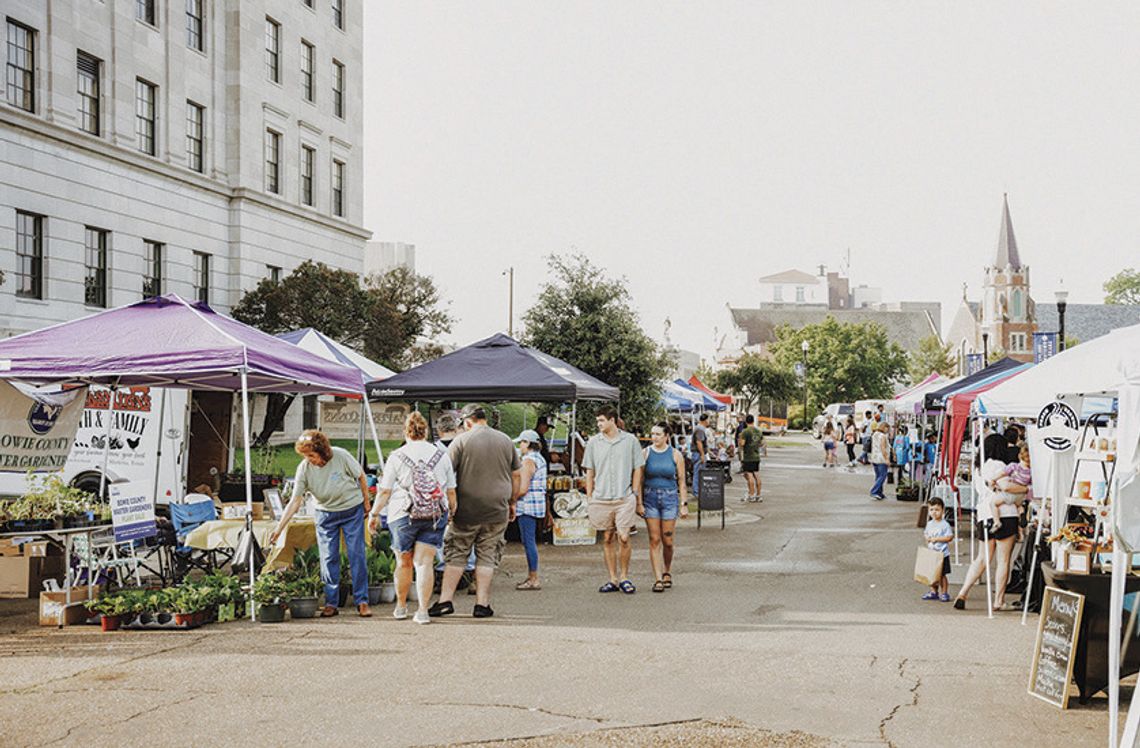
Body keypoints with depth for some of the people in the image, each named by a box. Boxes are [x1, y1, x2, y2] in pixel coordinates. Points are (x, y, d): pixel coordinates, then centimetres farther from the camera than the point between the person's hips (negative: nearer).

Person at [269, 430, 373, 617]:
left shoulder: (341, 456, -23)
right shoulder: (304, 469, -18)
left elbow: (361, 477, -7)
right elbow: (295, 501, -16)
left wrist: (367, 502, 0)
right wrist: (279, 528, -21)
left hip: (352, 509, -2)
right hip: (326, 513, 2)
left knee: (357, 555, -3)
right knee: (328, 558, 0)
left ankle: (362, 601, 3)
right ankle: (331, 603, 8)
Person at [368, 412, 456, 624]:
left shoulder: (396, 457, -2)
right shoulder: (442, 455, 5)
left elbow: (385, 491, -1)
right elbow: (451, 490, 9)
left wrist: (374, 514, 10)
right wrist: (452, 511, 23)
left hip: (403, 514, -1)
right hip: (435, 515, 1)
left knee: (404, 563, 13)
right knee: (425, 563, 0)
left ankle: (401, 606, 26)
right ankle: (423, 611, -6)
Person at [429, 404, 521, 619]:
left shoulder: (461, 441, -4)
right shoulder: (506, 441, 7)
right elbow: (515, 475, 12)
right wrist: (512, 503, 22)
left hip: (466, 510, -2)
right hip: (497, 511, 2)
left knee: (455, 555, 6)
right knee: (488, 557, 7)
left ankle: (445, 600, 2)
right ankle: (482, 604, 5)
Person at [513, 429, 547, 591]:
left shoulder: (528, 460, -14)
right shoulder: (540, 459, 16)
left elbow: (523, 488, -20)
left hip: (528, 506, -10)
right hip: (537, 505, 10)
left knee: (529, 542, -7)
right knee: (529, 542, 15)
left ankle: (534, 579, -6)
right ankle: (531, 576, 19)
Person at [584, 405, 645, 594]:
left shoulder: (630, 440, 1)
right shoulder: (593, 442, 6)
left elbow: (637, 470, 6)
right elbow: (590, 472, 11)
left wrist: (637, 498, 3)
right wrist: (589, 499, 6)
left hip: (624, 498, -2)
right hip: (601, 499, 2)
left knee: (624, 539, -8)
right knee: (607, 540, 6)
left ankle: (625, 577, 9)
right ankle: (613, 580, 15)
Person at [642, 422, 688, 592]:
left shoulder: (675, 455, 1)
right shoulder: (645, 453, 2)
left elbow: (681, 480, 4)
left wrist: (684, 504, 0)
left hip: (669, 498, 0)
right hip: (650, 498, 0)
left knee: (667, 541, 2)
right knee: (654, 540, -3)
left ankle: (667, 572, 27)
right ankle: (658, 579, 0)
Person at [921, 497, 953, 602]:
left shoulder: (945, 524, -11)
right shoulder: (930, 524, 9)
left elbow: (950, 537, -16)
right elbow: (926, 533, 20)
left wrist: (936, 539, -19)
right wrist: (927, 538, -2)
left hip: (942, 554, -6)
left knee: (942, 574, -2)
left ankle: (944, 593, 8)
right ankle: (933, 592, 22)